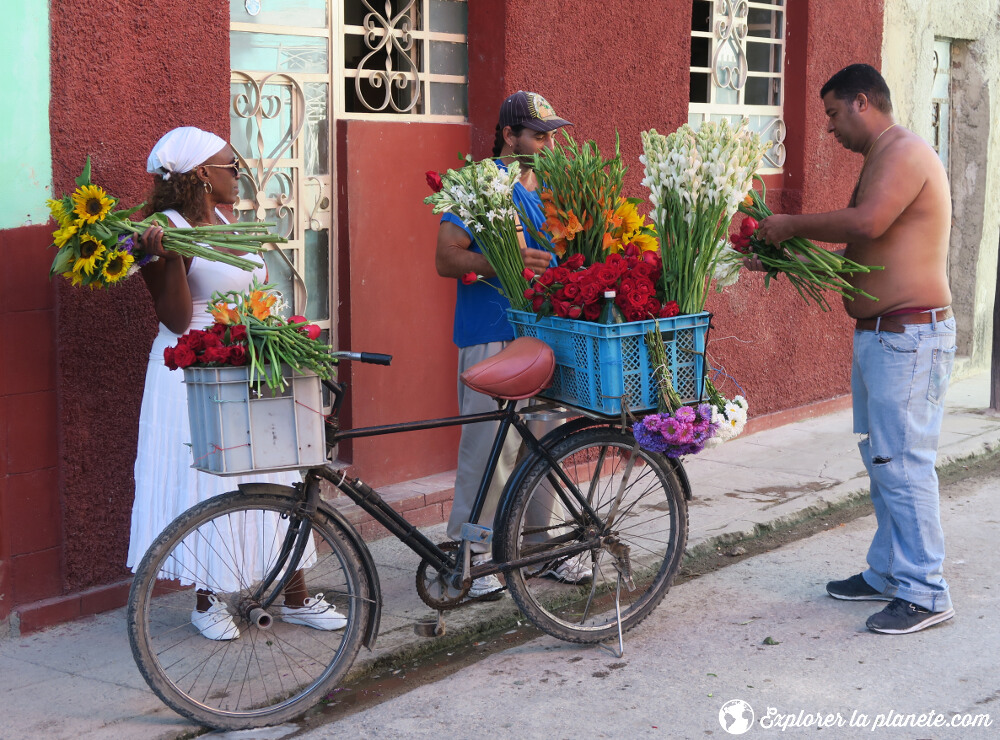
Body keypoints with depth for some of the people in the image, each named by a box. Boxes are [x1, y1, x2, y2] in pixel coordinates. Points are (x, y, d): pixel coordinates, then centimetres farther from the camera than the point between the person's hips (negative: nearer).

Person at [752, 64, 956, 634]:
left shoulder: (905, 152, -13)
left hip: (910, 336, -11)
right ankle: (888, 573, 24)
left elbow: (867, 222, -30)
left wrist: (792, 225, -17)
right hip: (878, 333, 11)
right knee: (881, 458, 14)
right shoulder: (882, 158, 19)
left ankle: (925, 593, -3)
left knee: (903, 460, -9)